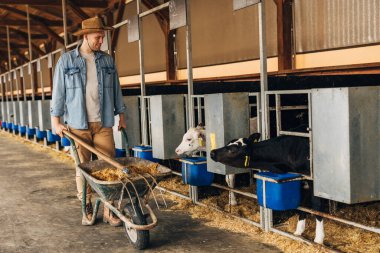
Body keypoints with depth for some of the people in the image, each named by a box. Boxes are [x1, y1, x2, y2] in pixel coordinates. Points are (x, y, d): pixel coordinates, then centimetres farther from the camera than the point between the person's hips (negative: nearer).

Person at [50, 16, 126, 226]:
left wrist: (121, 115, 12)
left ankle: (109, 210, 5)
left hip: (103, 124, 2)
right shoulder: (66, 61, 2)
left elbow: (116, 90, 14)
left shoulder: (107, 61, 9)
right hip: (78, 124, -2)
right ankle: (87, 208, 17)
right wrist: (55, 120, 0)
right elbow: (58, 91, 3)